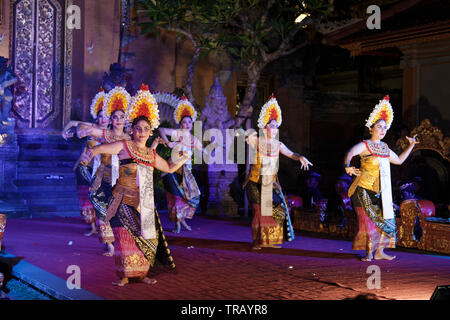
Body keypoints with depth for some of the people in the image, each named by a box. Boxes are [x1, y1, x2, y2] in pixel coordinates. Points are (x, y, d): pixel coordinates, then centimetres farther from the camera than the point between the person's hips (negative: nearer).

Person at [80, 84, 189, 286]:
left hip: (144, 203, 5)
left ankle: (141, 273, 15)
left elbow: (170, 168, 28)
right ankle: (124, 275, 0)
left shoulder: (152, 154, 14)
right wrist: (91, 152, -32)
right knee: (124, 236, -9)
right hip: (124, 201, -5)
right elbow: (101, 148, -11)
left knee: (145, 236, 4)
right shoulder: (124, 146, 0)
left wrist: (184, 158, 18)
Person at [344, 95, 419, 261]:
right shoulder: (365, 145, -9)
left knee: (385, 220, 6)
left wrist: (411, 145, 23)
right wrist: (348, 166, -50)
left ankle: (379, 251, 15)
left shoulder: (384, 148, 12)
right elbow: (350, 153, -29)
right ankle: (368, 253, 7)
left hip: (381, 192, 7)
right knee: (368, 222, -4)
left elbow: (399, 160, 27)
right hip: (364, 190, -7)